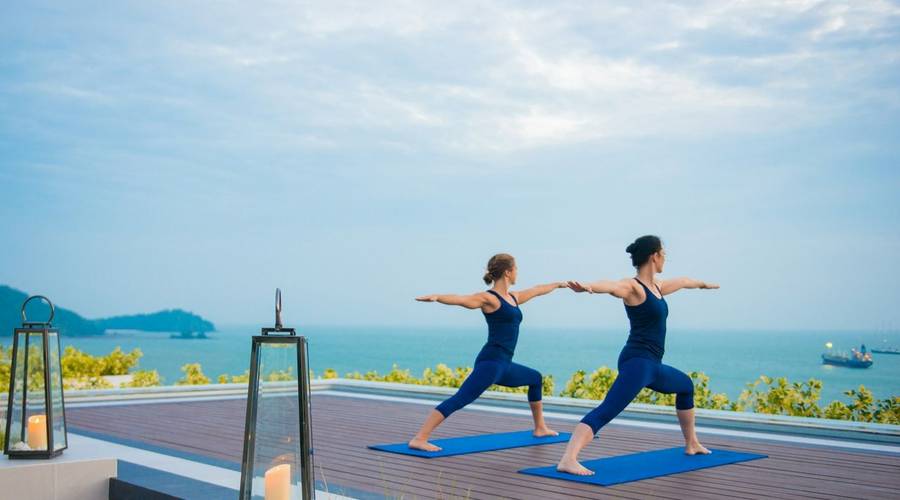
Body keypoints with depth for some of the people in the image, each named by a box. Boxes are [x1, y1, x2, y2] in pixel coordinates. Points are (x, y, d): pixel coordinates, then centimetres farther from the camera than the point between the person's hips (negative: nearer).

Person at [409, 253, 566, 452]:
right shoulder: (488, 298, -8)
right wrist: (437, 297, -44)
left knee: (536, 378, 30)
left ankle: (540, 428, 42)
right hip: (491, 362, -10)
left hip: (504, 365, 10)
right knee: (460, 399, -23)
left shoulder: (513, 298, 18)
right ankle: (418, 439, -31)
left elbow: (536, 291, 36)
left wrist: (557, 284, 54)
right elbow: (460, 299, -25)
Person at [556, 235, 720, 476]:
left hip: (652, 365, 11)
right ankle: (568, 460, -42)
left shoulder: (656, 286, 16)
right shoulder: (632, 287, -12)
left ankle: (691, 444, 50)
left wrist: (702, 284, 58)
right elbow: (610, 286, -35)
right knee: (606, 411, -27)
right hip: (637, 361, -11)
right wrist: (587, 286, -57)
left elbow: (682, 282, 37)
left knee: (686, 385, 34)